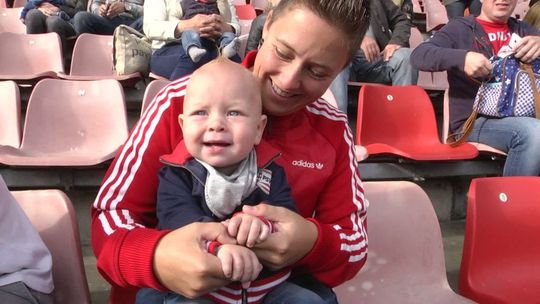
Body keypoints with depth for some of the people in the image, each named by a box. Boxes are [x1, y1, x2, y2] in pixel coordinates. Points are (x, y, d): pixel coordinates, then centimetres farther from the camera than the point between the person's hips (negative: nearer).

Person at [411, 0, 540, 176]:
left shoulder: (523, 30, 21)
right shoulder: (460, 28, 6)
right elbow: (418, 55, -6)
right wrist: (462, 58, -23)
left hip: (519, 116, 5)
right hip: (474, 120, -4)